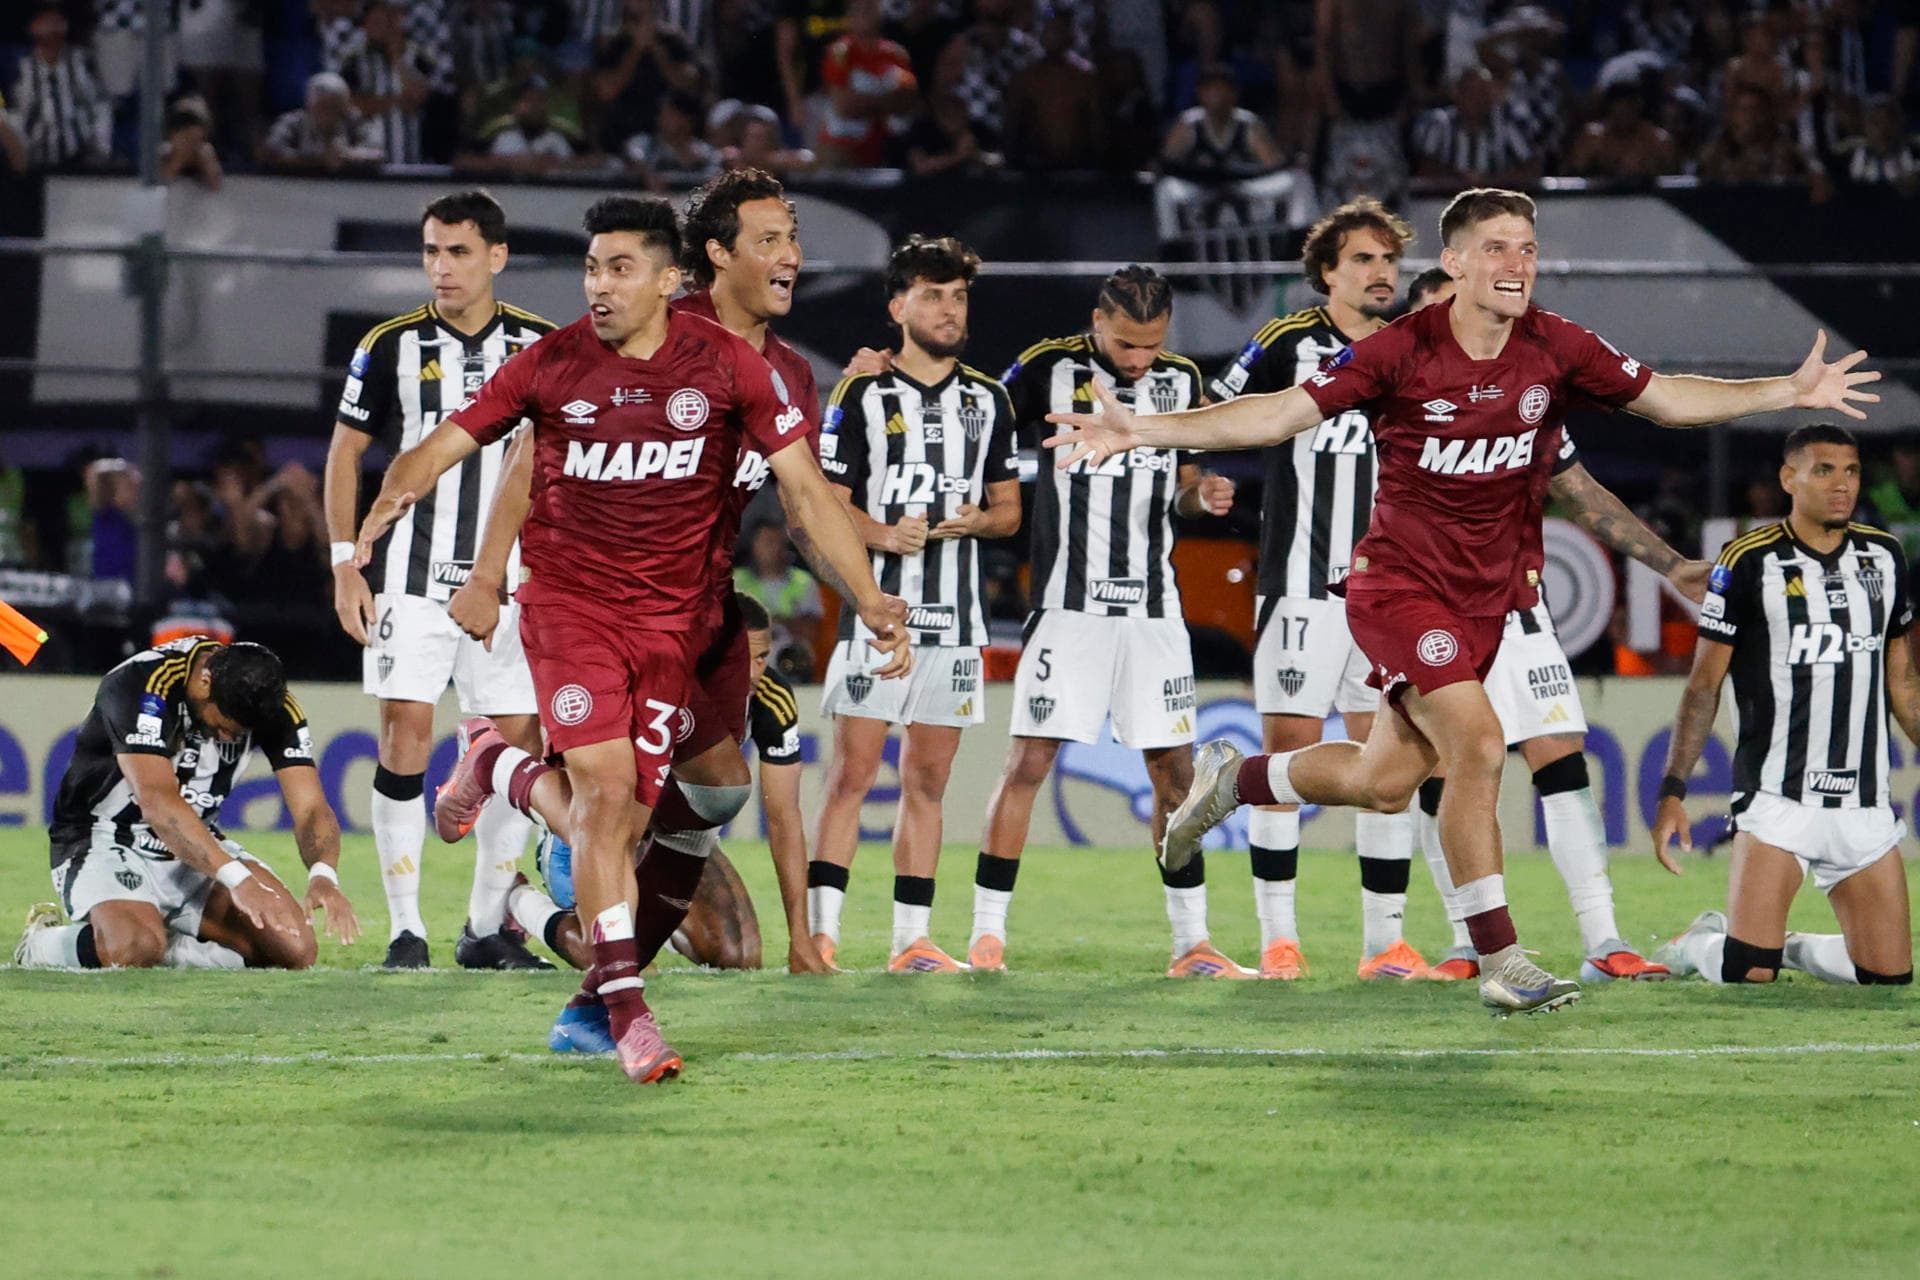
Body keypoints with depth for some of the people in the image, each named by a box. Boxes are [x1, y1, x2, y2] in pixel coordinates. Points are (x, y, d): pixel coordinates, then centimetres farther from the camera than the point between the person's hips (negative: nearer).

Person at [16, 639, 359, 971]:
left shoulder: (276, 706, -9)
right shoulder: (142, 683, -27)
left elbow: (310, 808, -13)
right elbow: (158, 803, -37)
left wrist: (323, 875, -35)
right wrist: (236, 878, -47)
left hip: (198, 847, 5)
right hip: (106, 842, -5)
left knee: (295, 948, -17)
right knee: (133, 949, -36)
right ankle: (43, 941, -4)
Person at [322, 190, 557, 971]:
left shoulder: (541, 347, 5)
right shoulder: (392, 345, 0)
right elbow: (346, 452, 6)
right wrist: (345, 563, -2)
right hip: (411, 576, -2)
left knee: (519, 744, 0)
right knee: (406, 736, -8)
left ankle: (486, 927, 10)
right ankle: (405, 928, -4)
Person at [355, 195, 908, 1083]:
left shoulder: (726, 366, -4)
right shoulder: (553, 363, -4)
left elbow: (804, 486, -3)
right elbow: (448, 441, -2)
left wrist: (868, 599, -10)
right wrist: (394, 497, -25)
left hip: (671, 613, 2)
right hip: (568, 600, -1)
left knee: (617, 824, -4)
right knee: (605, 784, -18)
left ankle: (500, 769, 27)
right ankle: (625, 1007, -11)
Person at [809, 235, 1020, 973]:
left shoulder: (988, 401, 13)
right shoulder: (863, 396, 1)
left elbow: (1009, 509, 17)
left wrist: (977, 520, -6)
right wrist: (884, 535, -21)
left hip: (955, 620, 4)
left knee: (928, 781, 6)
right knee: (853, 774, -9)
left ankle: (913, 939, 8)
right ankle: (821, 933, -9)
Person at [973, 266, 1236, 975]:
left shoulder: (1181, 379, 8)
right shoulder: (1048, 369, -5)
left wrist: (1203, 495, -4)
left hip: (1153, 607, 4)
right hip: (1068, 601, -4)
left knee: (1174, 768, 4)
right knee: (1030, 761, -8)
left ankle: (1191, 942, 10)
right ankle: (987, 935, -2)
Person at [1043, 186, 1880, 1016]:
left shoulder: (1557, 349, -4)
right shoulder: (1402, 352, -15)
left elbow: (1667, 400, 7)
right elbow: (1280, 415, -13)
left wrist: (1790, 392, -1)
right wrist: (1143, 433, -22)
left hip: (1489, 596, 5)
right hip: (1399, 583, -5)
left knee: (1385, 782, 9)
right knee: (1477, 746, -21)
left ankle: (1233, 778, 37)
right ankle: (1499, 961, -13)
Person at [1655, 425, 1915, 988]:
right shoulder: (1750, 562, -5)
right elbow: (1705, 683, -3)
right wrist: (1672, 791, -9)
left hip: (1865, 804, 5)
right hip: (1777, 792, -5)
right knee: (1747, 975, -14)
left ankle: (1788, 946, 25)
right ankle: (1696, 946, 19)